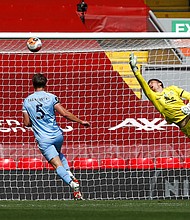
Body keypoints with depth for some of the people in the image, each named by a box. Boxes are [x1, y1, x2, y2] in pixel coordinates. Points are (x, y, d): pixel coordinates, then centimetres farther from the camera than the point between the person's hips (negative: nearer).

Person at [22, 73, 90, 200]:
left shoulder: (27, 101, 3)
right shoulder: (51, 97, -3)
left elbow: (27, 123, 4)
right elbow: (65, 114, -10)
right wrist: (81, 121, 0)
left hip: (43, 139, -1)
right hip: (57, 135, 1)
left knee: (58, 165, -8)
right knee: (59, 155, 32)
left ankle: (71, 182, -32)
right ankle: (70, 175, 9)